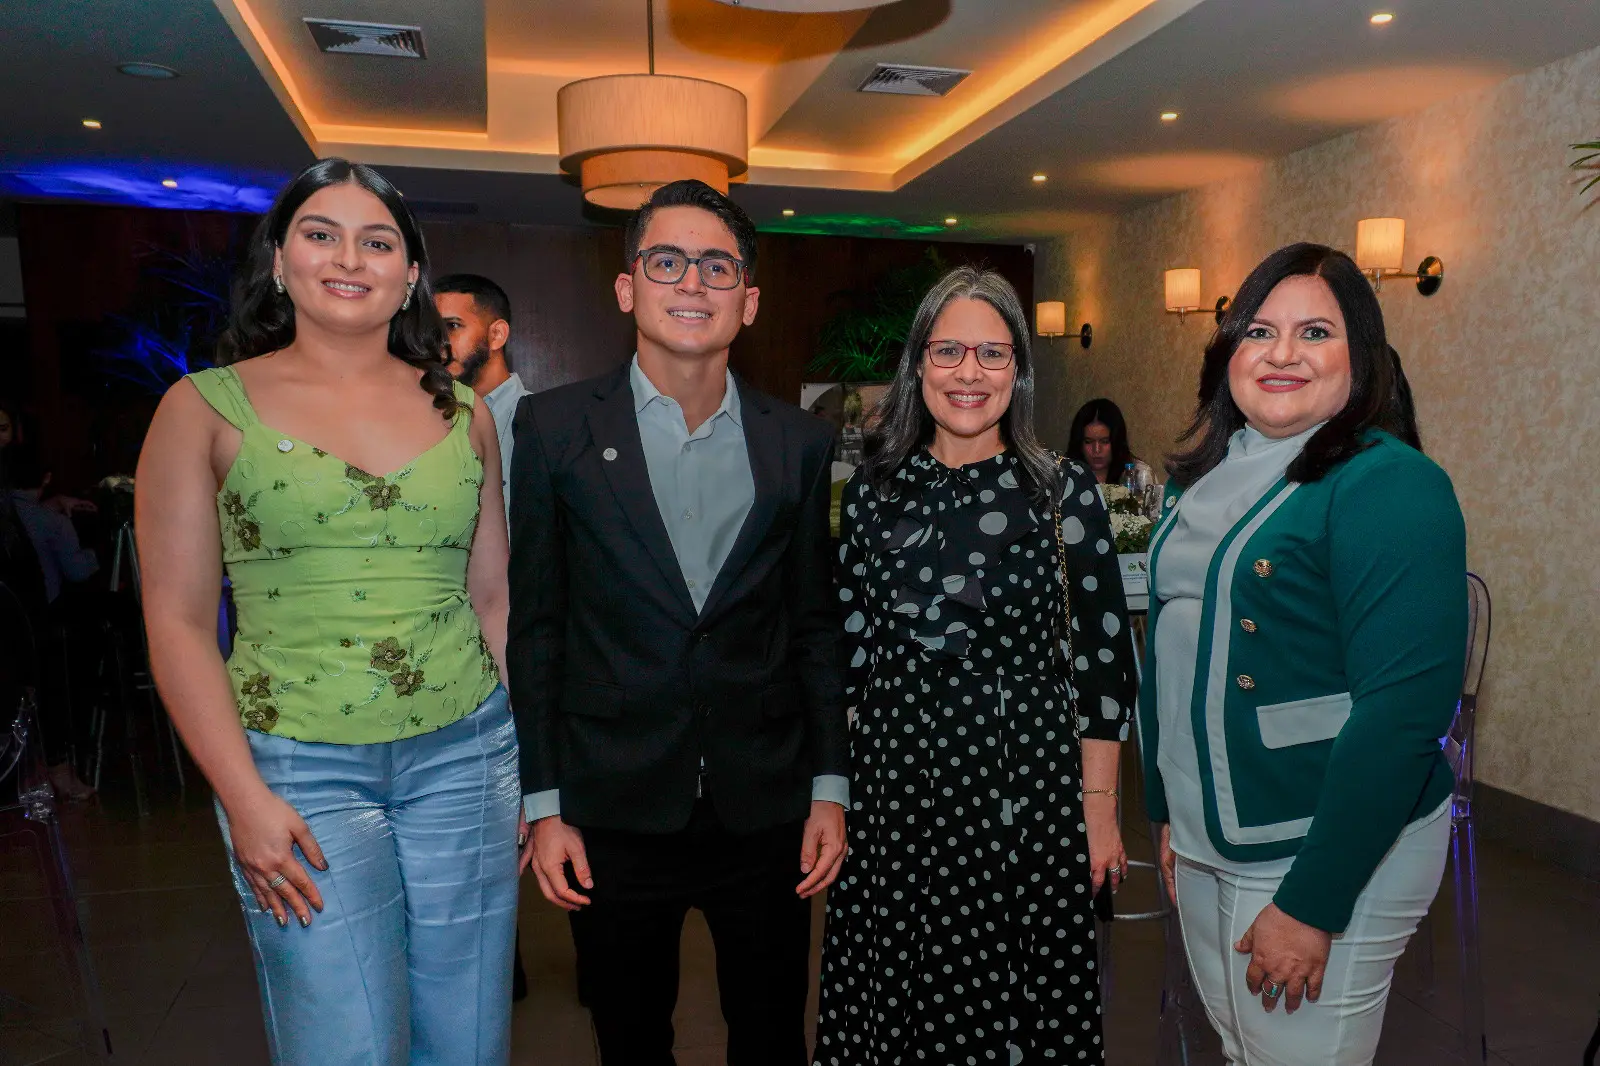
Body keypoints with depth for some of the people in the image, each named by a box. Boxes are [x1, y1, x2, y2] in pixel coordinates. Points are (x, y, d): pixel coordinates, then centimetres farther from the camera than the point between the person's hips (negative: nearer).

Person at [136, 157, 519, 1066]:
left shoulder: (464, 414, 6)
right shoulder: (207, 407, -1)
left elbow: (492, 598, 10)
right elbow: (178, 620, -3)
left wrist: (527, 762, 6)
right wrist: (243, 799, -10)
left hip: (466, 755, 3)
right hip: (303, 772, -2)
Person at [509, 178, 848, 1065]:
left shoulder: (798, 441, 2)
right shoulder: (555, 427, -3)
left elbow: (814, 624, 6)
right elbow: (532, 625, -1)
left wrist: (829, 786, 3)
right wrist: (544, 803, -3)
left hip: (765, 811, 2)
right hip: (615, 814, -1)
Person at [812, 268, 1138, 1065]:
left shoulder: (1063, 491, -4)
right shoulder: (874, 490, 2)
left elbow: (1104, 655, -2)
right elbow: (848, 645, 8)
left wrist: (1100, 804, -3)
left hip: (1023, 783, -2)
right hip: (893, 784, 2)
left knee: (1018, 1002, 11)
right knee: (896, 999, 15)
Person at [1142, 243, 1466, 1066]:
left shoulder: (1388, 485, -16)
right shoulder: (1204, 479, 7)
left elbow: (1404, 708, -22)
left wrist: (1313, 902, -21)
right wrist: (1167, 812, 14)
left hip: (1331, 850, -7)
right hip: (1204, 844, 7)